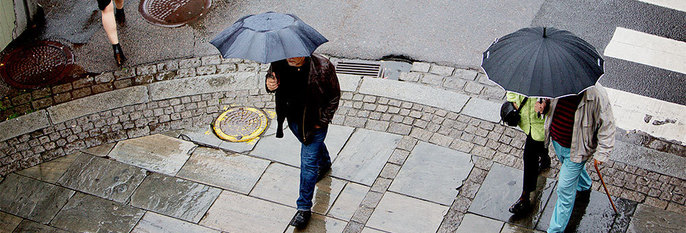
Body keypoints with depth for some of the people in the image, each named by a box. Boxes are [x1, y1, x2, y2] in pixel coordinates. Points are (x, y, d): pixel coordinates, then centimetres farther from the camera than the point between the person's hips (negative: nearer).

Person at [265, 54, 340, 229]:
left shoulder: (323, 67, -29)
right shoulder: (280, 63, -21)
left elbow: (334, 96, -15)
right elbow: (271, 75, 1)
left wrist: (322, 121, -13)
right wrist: (269, 84, -25)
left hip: (314, 121, -5)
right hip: (292, 118, 5)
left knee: (308, 163, -2)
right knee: (315, 145, 32)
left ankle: (304, 208, 11)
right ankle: (325, 163, 66)